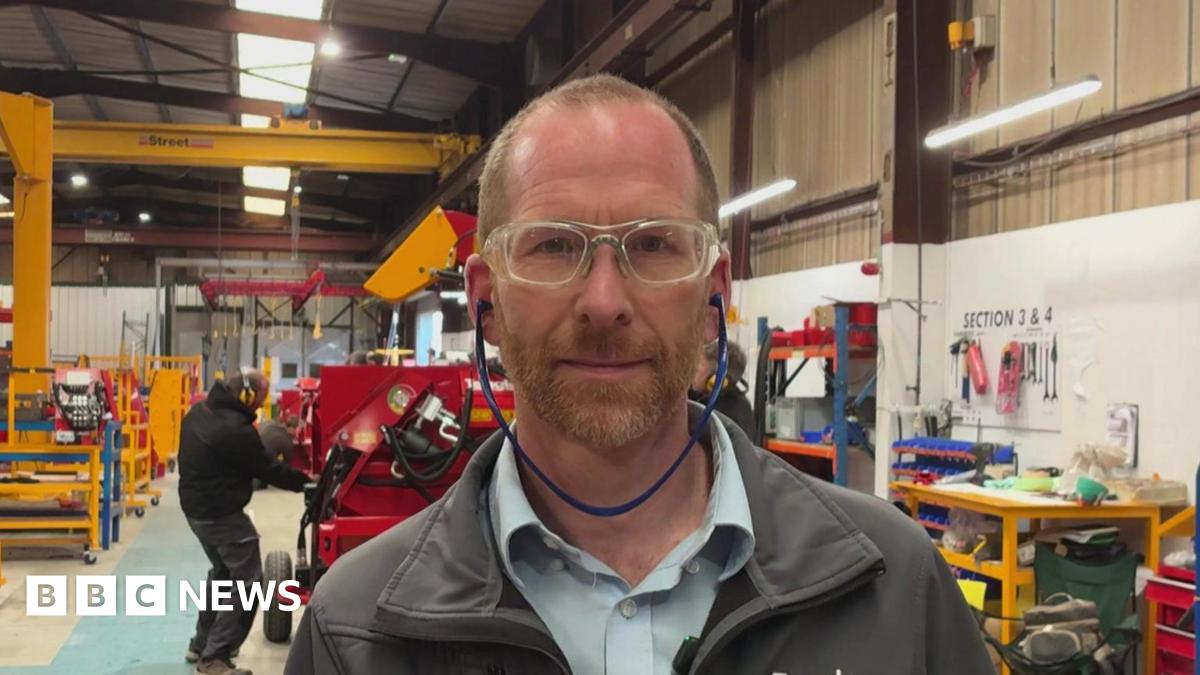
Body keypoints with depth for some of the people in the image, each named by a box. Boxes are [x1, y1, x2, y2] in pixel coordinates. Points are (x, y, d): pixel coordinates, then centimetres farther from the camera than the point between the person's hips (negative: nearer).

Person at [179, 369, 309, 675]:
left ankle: (202, 644, 34)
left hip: (196, 506, 10)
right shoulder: (235, 430, -26)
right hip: (222, 514, -10)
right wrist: (305, 481, -5)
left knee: (223, 572, 26)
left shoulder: (200, 411, 3)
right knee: (246, 582, -2)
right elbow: (268, 470, -17)